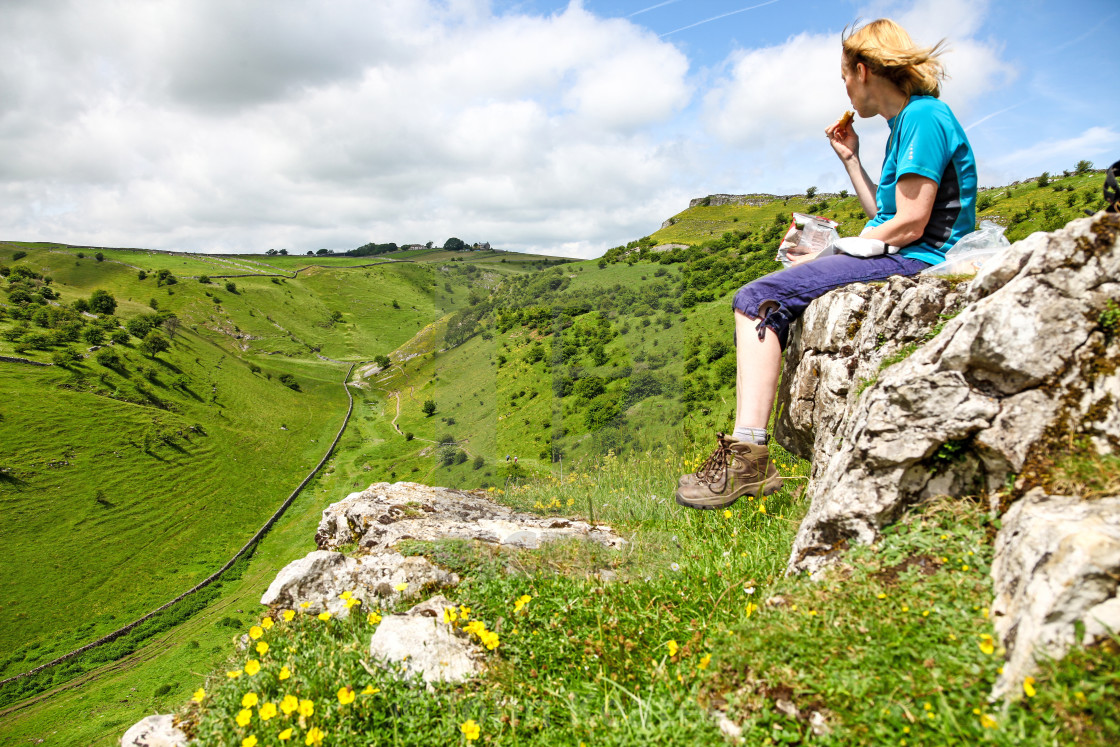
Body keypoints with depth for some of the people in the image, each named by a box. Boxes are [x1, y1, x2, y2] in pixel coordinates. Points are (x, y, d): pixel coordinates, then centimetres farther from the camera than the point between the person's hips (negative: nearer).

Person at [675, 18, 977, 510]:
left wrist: (842, 246, -5)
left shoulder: (924, 116, -9)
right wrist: (850, 159, 19)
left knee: (758, 299, -21)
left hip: (915, 262, -10)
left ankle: (749, 457, -27)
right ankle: (747, 451, -2)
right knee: (758, 301, 7)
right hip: (895, 261, 10)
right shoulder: (906, 122, 22)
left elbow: (910, 224, -17)